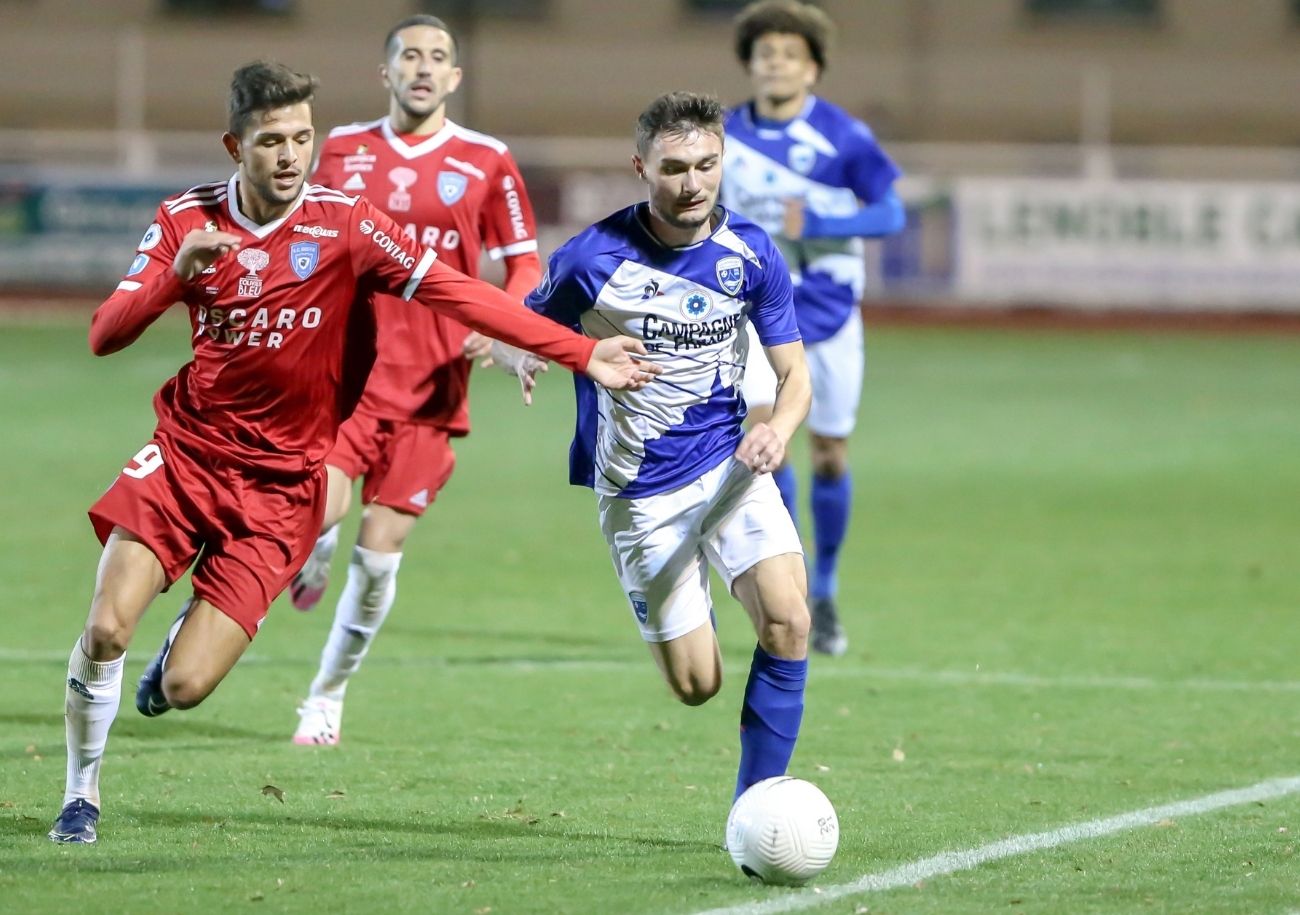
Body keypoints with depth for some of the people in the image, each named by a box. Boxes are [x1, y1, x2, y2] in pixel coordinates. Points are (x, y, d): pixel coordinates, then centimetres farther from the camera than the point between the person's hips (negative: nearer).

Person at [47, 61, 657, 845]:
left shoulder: (344, 225, -9)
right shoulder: (187, 220, -1)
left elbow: (458, 295, -13)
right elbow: (105, 336, -7)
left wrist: (582, 353, -20)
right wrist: (177, 274, -26)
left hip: (280, 485, -2)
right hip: (185, 452, 2)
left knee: (183, 688, -11)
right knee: (106, 630, -16)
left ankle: (193, 633, 28)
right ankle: (82, 795, 10)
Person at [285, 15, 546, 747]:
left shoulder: (487, 163, 2)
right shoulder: (344, 150, 8)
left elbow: (526, 265, 6)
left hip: (429, 387, 0)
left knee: (379, 551, -2)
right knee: (318, 509, -20)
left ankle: (328, 696, 17)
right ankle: (311, 561, 19)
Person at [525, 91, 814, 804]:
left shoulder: (752, 255, -5)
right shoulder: (594, 258, -14)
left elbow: (793, 373, 2)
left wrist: (777, 430, -20)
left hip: (729, 464, 2)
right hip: (640, 491, -2)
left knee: (787, 618, -21)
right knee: (696, 685, -2)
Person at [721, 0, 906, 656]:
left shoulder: (842, 136, -9)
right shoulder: (725, 137, 0)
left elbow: (891, 214, -13)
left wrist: (815, 224, -24)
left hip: (829, 315, -1)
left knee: (830, 457, 6)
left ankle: (824, 594, 27)